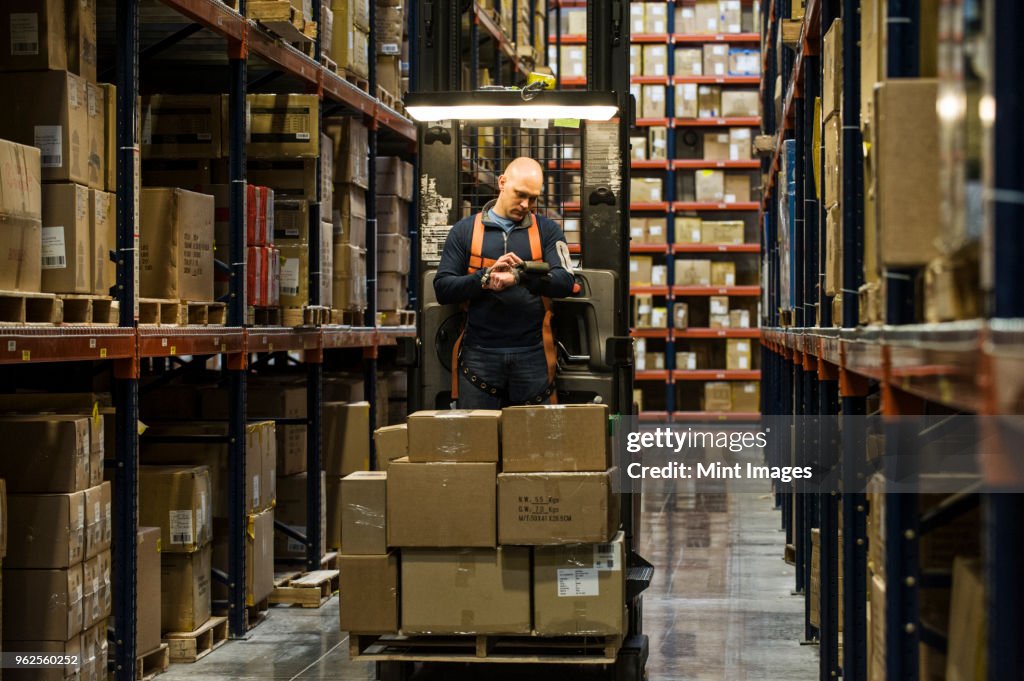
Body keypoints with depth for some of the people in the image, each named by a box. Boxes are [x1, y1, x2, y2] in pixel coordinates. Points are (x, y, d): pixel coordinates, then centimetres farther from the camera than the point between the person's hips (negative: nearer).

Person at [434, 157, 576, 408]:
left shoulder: (547, 231, 10)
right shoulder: (465, 231, 9)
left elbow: (564, 282, -5)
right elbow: (442, 288, 2)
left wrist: (519, 276, -21)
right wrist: (486, 277, -14)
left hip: (532, 355, 0)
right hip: (479, 354, 0)